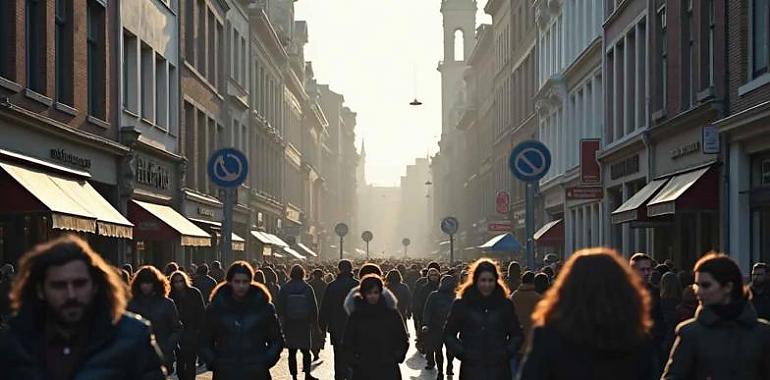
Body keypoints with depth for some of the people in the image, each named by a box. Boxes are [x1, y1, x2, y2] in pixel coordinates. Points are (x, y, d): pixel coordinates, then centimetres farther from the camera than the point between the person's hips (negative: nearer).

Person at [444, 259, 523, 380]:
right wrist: (462, 353, -4)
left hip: (499, 369, 1)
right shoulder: (461, 304, 3)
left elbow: (517, 335, 14)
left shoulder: (505, 304, 6)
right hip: (471, 368, -1)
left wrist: (507, 352, -1)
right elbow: (449, 334, 8)